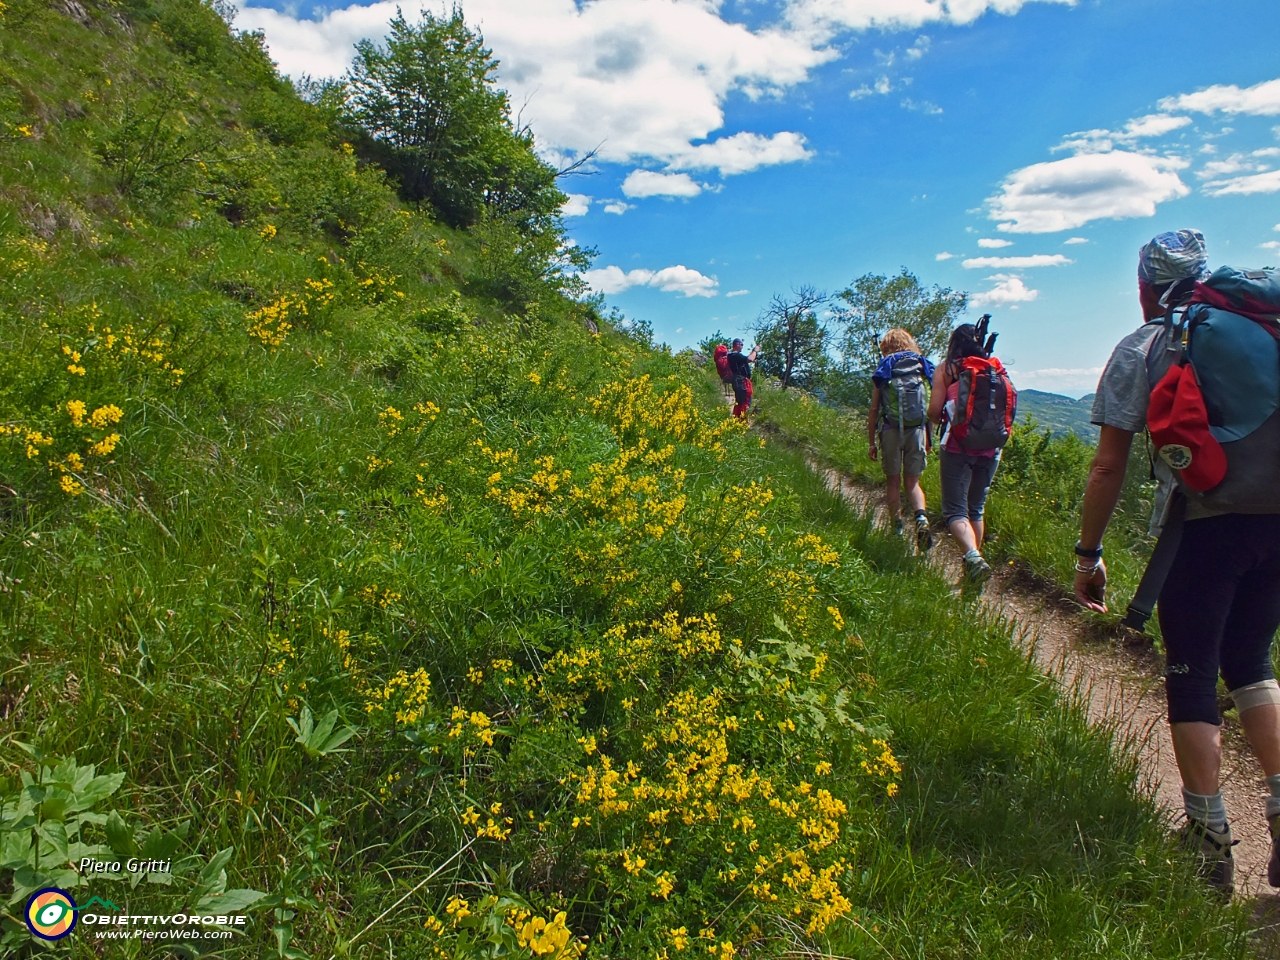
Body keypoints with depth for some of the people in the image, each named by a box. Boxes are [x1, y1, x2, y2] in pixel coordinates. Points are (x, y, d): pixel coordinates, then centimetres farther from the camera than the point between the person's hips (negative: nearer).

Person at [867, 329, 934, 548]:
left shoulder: (883, 370, 2)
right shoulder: (924, 367, 7)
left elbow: (874, 410, 0)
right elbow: (932, 405, 3)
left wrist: (871, 442, 6)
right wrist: (928, 439, 11)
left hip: (891, 430, -2)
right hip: (917, 429, 2)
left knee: (893, 482, 10)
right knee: (912, 482, 10)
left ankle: (898, 528, 12)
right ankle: (921, 517, -13)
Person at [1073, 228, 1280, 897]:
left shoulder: (1143, 347, 1)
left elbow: (1109, 465, -4)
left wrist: (1088, 553, 2)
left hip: (1200, 525, -4)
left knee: (1192, 678, 7)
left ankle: (1210, 842, 13)